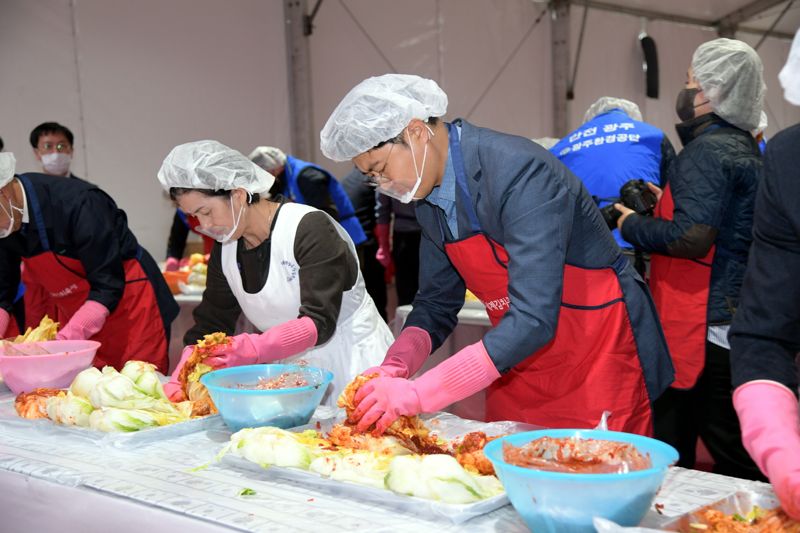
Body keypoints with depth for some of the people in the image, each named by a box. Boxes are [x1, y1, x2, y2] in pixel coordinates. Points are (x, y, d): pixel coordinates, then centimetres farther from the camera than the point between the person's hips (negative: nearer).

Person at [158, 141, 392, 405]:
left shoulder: (309, 228, -17)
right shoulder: (225, 248, 4)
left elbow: (319, 323, -23)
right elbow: (209, 324, 7)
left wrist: (254, 348, -36)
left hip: (353, 362, -6)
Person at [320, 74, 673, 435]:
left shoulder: (520, 172, -26)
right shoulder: (429, 199, -1)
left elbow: (533, 320, -33)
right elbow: (436, 305, 8)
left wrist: (418, 394, -33)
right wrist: (395, 365, -12)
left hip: (599, 364, -7)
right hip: (517, 368, 7)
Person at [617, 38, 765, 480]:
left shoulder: (707, 151, -14)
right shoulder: (744, 149, 17)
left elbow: (693, 237, -24)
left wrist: (630, 223, -9)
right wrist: (665, 203, 17)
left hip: (704, 332, -10)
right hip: (735, 324, 10)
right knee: (738, 460, 14)